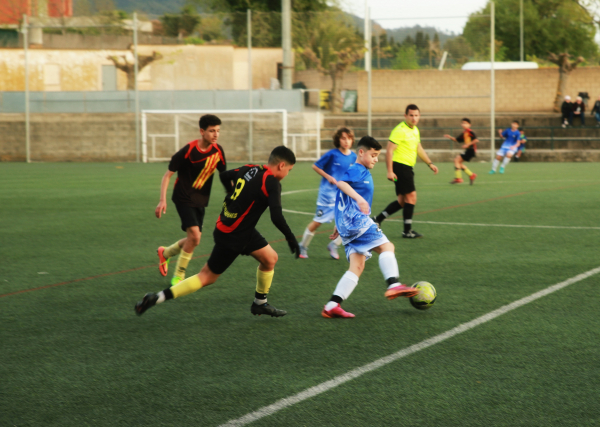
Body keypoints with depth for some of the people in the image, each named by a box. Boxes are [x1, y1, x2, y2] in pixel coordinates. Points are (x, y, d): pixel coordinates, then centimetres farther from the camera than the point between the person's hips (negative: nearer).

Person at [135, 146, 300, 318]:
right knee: (207, 277, -1)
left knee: (270, 258, 14)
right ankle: (156, 298, -3)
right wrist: (291, 238, -16)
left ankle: (260, 304, 28)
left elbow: (225, 175, 18)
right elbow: (276, 217, -27)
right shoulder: (272, 183, -20)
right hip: (232, 238, -9)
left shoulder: (249, 169, 2)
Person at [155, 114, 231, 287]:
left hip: (200, 200, 6)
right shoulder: (188, 151, -19)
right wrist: (162, 200, -20)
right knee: (194, 235, -19)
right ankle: (178, 276, -3)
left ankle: (165, 253, 38)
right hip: (184, 198, -6)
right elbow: (168, 174, -12)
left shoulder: (218, 151, -3)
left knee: (193, 239, 9)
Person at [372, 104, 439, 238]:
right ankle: (407, 231, -4)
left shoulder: (415, 130, 15)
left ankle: (377, 219, 17)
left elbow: (419, 149, 29)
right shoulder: (400, 130, -14)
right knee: (411, 197, -9)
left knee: (402, 201, 11)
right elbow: (389, 151, -17)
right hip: (400, 166, -10)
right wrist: (390, 171, -22)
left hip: (407, 168, 10)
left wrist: (430, 163, 27)